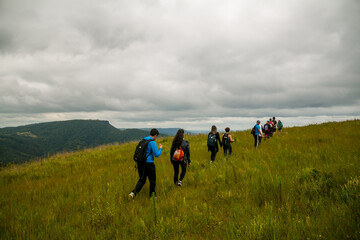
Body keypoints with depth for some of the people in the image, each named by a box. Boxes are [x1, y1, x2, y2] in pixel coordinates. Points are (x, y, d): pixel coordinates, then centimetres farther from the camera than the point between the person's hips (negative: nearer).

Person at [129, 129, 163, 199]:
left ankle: (134, 193, -7)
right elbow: (157, 154, -13)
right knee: (152, 180, 12)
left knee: (142, 179, 13)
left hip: (140, 163, 6)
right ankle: (152, 196, 24)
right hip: (149, 163, -6)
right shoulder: (152, 142, -12)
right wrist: (160, 148, 4)